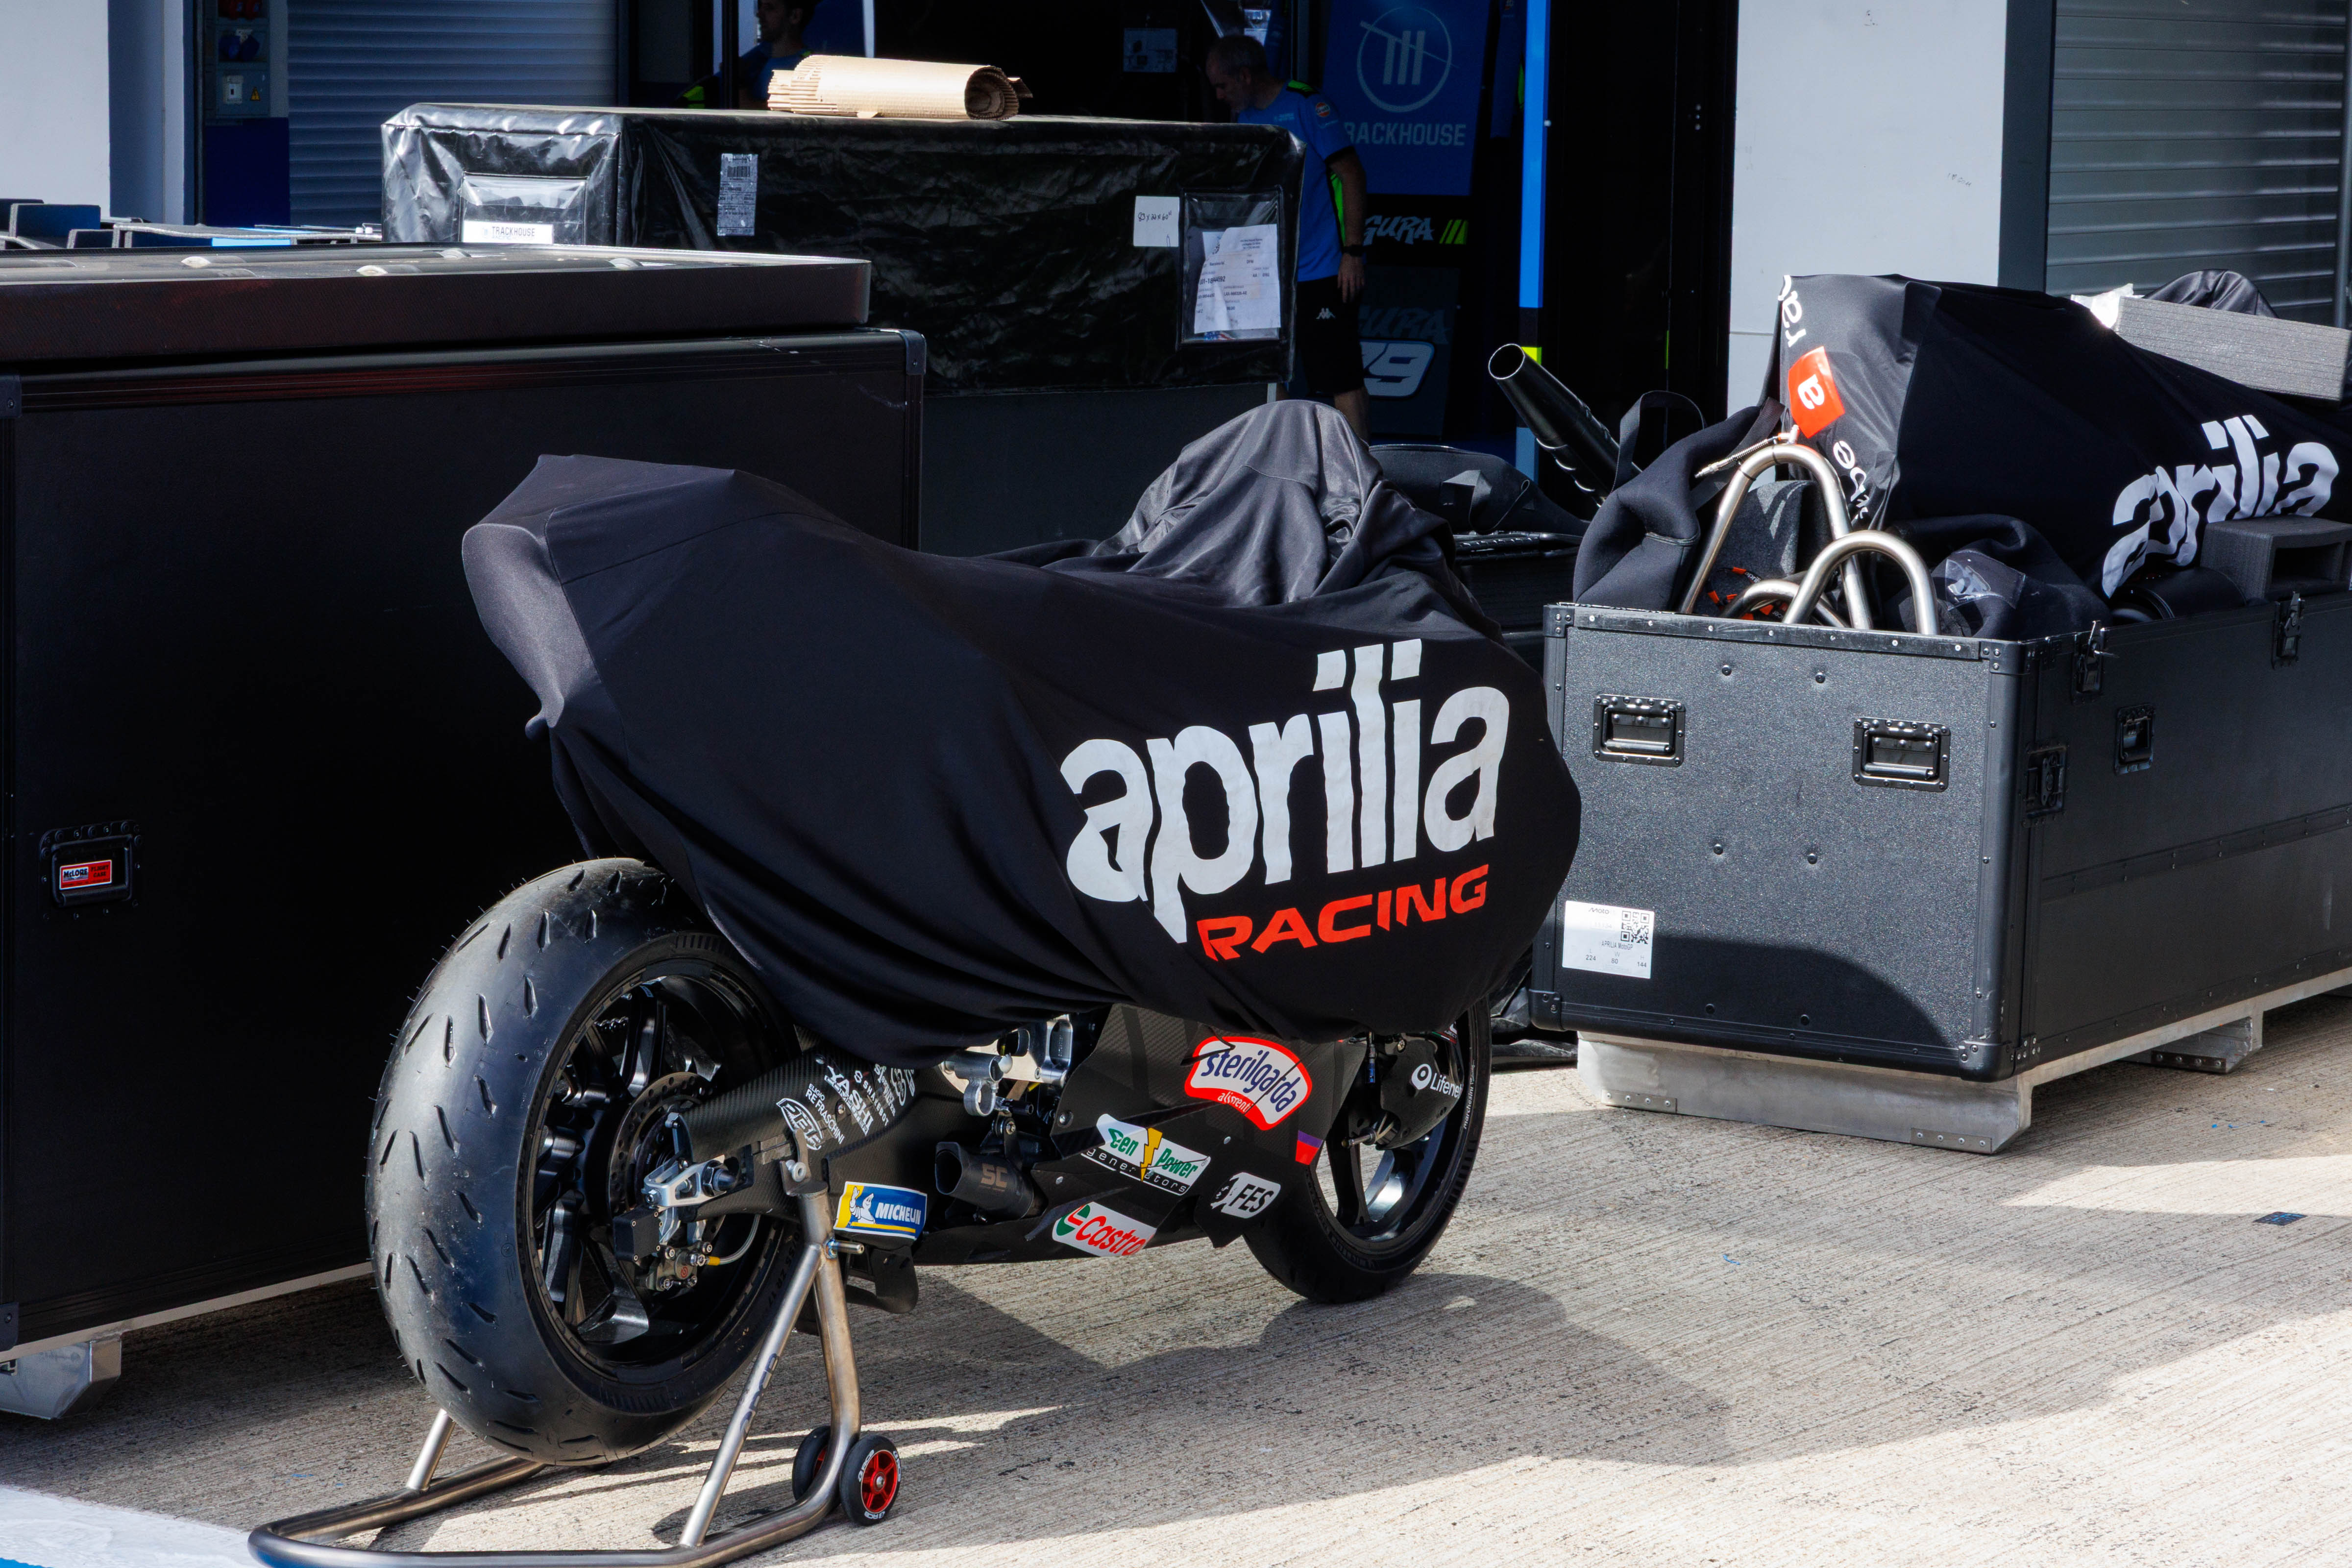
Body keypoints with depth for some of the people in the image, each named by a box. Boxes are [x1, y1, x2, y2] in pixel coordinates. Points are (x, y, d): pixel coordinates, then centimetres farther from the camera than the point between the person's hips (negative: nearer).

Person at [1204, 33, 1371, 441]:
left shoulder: (1305, 105, -8)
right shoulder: (1245, 118, 14)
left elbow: (1351, 173, -11)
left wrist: (1353, 251, -16)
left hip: (1323, 271, -8)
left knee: (1342, 380, -9)